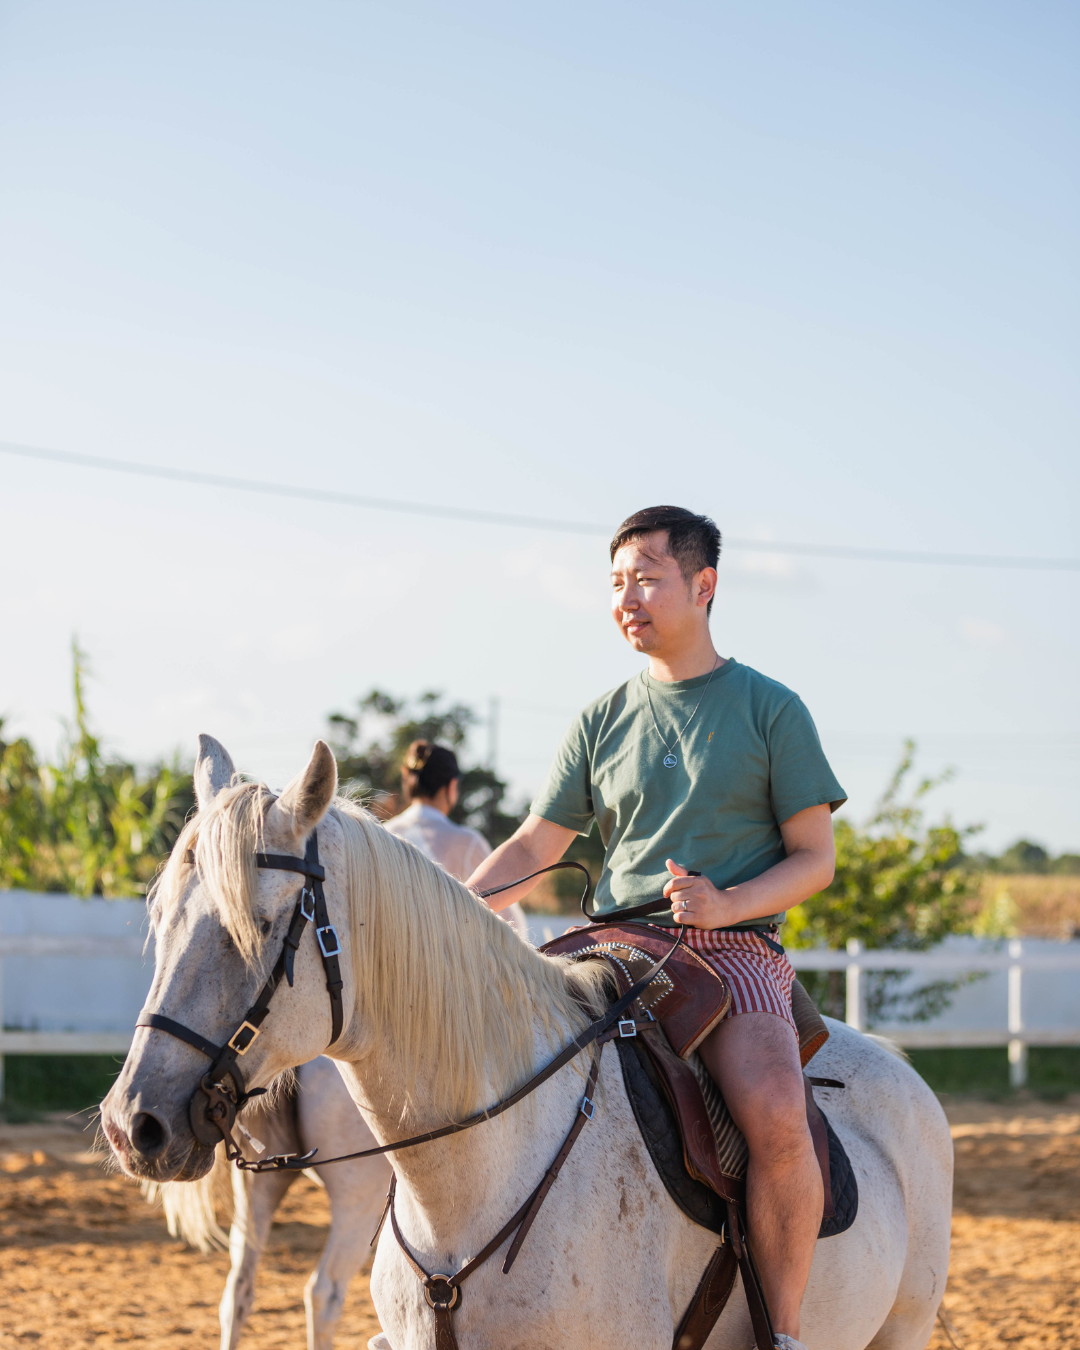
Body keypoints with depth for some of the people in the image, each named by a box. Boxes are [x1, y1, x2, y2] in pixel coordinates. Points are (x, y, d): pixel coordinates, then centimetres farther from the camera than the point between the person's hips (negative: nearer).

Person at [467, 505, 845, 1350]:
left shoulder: (771, 710, 6)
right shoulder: (603, 722, 15)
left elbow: (816, 858, 4)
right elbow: (532, 850, 15)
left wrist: (726, 903, -15)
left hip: (737, 951, -4)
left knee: (775, 1116, -33)